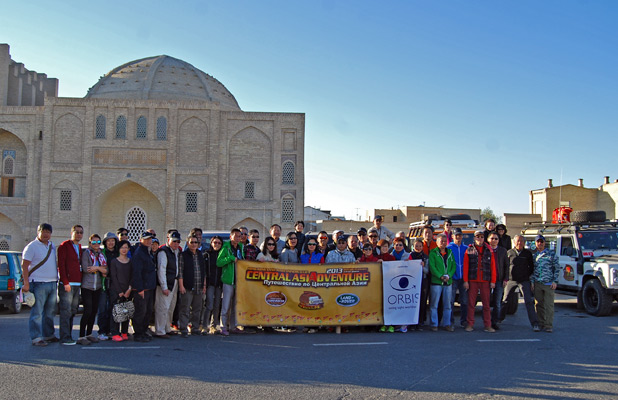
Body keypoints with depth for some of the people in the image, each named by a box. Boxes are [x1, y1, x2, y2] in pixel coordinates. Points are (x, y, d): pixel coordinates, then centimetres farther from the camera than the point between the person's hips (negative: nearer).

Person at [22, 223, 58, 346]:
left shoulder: (52, 246, 16)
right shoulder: (32, 247, -6)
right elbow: (24, 265, -10)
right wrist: (26, 283, -17)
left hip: (52, 284, 7)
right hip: (39, 284, -7)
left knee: (50, 312, 13)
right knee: (37, 312, -7)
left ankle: (48, 335, 23)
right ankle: (36, 338, -5)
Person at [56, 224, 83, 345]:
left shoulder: (79, 247, 19)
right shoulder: (64, 246, -3)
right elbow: (61, 265, -10)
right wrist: (65, 282, -16)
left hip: (77, 284, 7)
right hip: (67, 284, -7)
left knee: (73, 310, 8)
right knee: (66, 311, -8)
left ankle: (68, 336, 14)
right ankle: (65, 338, -6)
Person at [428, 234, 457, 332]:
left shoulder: (450, 252, 13)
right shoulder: (433, 253, 1)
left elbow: (454, 266, 8)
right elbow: (432, 267, -7)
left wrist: (449, 275, -8)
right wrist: (440, 276, -16)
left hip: (448, 282, 4)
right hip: (436, 282, -4)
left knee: (447, 305, 9)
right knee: (434, 304, -2)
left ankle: (446, 324, 16)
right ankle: (434, 324, 5)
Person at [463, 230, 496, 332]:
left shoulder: (489, 250, 9)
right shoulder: (469, 250, 5)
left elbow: (493, 266, 6)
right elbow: (465, 266, 2)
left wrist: (493, 281, 0)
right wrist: (465, 281, -4)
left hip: (485, 281, 1)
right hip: (472, 281, -1)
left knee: (486, 303, 2)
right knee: (471, 303, 1)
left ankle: (488, 325, 7)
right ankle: (470, 324, 7)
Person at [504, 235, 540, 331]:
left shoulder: (528, 253, 5)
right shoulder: (509, 253, 5)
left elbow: (531, 267, 14)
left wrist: (528, 276, 5)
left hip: (524, 281, -1)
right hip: (511, 280, 1)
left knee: (529, 301, -10)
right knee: (504, 300, 5)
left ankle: (535, 324, -10)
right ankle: (499, 319, 23)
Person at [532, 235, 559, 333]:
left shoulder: (551, 253, 3)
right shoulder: (534, 255, 12)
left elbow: (557, 268, 1)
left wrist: (555, 281, -6)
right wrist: (532, 281, 4)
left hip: (549, 283, -3)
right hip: (537, 284, 3)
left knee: (549, 305, -5)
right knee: (539, 304, 6)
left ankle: (548, 325, -2)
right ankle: (541, 324, 16)